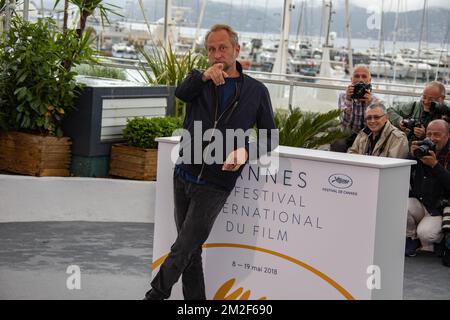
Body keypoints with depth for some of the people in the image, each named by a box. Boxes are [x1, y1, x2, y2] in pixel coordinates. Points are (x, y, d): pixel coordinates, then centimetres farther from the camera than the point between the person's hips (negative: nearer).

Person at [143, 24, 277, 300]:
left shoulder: (256, 91, 4)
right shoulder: (201, 82, 8)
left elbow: (270, 136, 7)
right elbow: (181, 93, -15)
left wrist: (246, 152, -12)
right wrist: (204, 75, -34)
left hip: (215, 185, -3)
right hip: (184, 176, 3)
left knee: (183, 251, -7)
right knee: (191, 252, 10)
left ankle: (155, 296, 5)